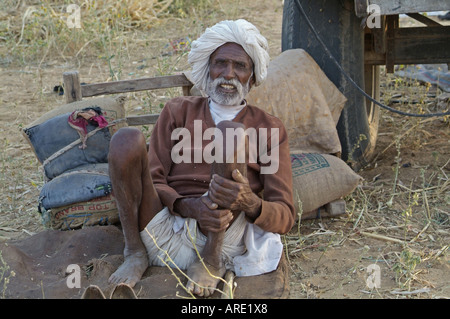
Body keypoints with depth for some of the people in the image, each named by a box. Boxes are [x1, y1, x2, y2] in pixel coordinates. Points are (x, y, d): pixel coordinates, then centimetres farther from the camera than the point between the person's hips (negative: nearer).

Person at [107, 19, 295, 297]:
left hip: (221, 239, -1)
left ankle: (211, 258, -14)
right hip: (163, 233, 2)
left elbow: (285, 217, 4)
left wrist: (251, 203, -22)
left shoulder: (270, 129, 14)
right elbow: (152, 180, 7)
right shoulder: (179, 111, 18)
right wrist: (190, 207, -16)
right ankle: (135, 252, -9)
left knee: (231, 131, -23)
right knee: (127, 138, -21)